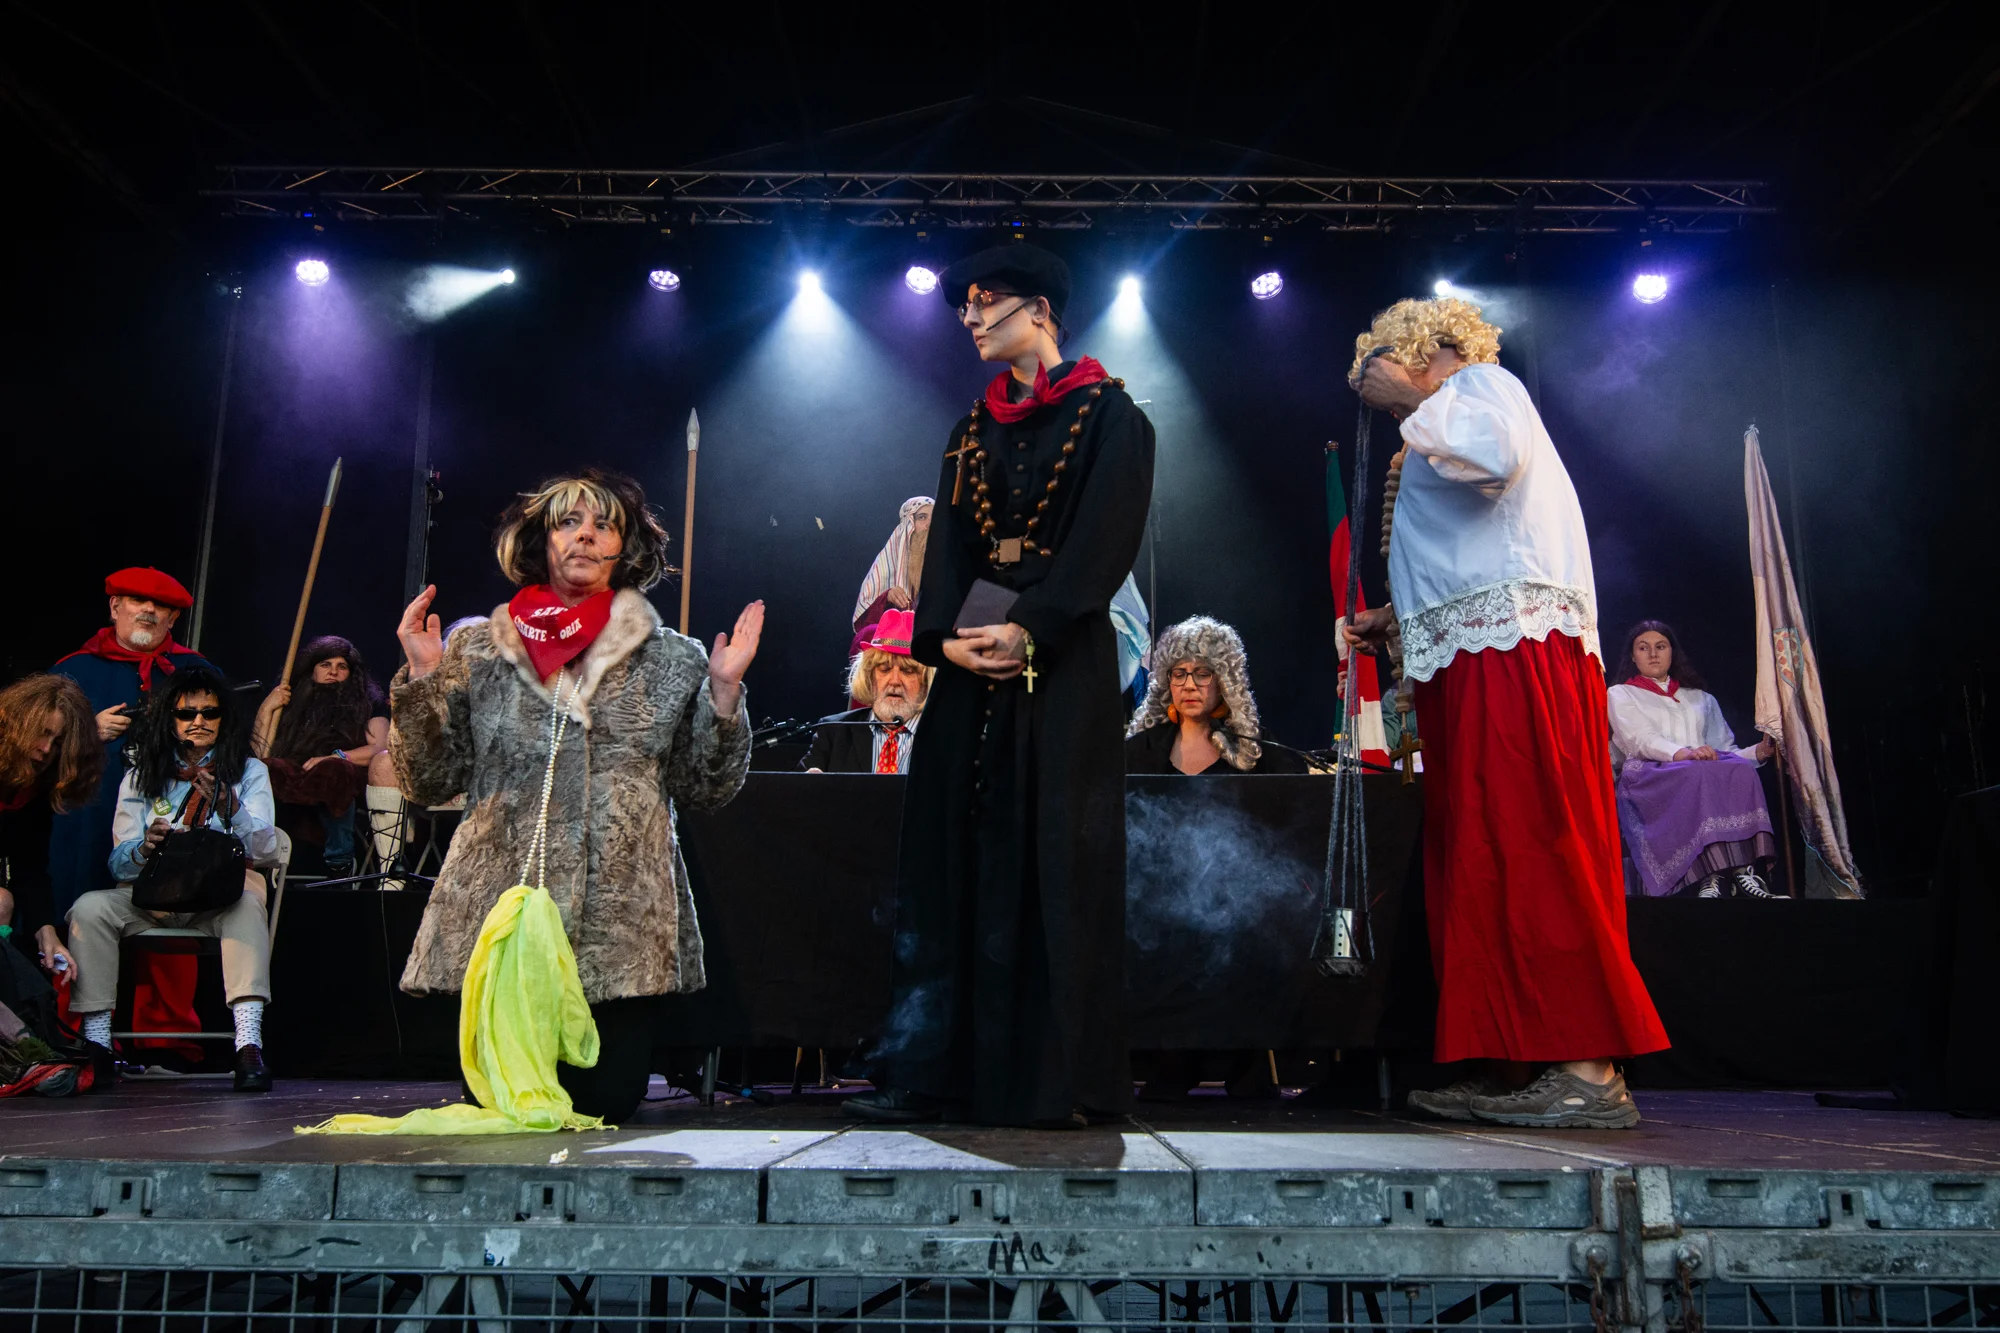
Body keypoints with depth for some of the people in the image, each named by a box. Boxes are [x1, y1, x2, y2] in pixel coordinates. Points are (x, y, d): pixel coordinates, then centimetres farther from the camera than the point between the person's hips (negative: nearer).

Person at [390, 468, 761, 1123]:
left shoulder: (674, 661, 9)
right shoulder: (476, 651, 9)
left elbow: (708, 789, 7)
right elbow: (429, 784, 7)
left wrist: (724, 689, -5)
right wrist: (421, 678, -4)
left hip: (625, 927, 0)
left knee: (606, 1101, -1)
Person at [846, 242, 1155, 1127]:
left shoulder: (1107, 415, 4)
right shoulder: (970, 432, 20)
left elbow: (1105, 535, -8)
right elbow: (947, 545, 10)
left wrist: (1028, 631, -18)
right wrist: (948, 637, -8)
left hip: (1062, 663, -5)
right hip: (972, 663, 5)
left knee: (1053, 861, -6)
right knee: (954, 855, 1)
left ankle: (1054, 1078, 1)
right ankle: (925, 1069, 5)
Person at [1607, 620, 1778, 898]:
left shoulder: (1701, 699, 33)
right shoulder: (1620, 695, 19)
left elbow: (1726, 750, 24)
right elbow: (1640, 739, -2)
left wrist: (1758, 751, 2)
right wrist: (1682, 754, -22)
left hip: (1703, 775, 4)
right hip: (1649, 777, -4)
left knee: (1740, 770, -32)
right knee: (1697, 775, -38)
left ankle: (1742, 869, -48)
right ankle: (1711, 876, -52)